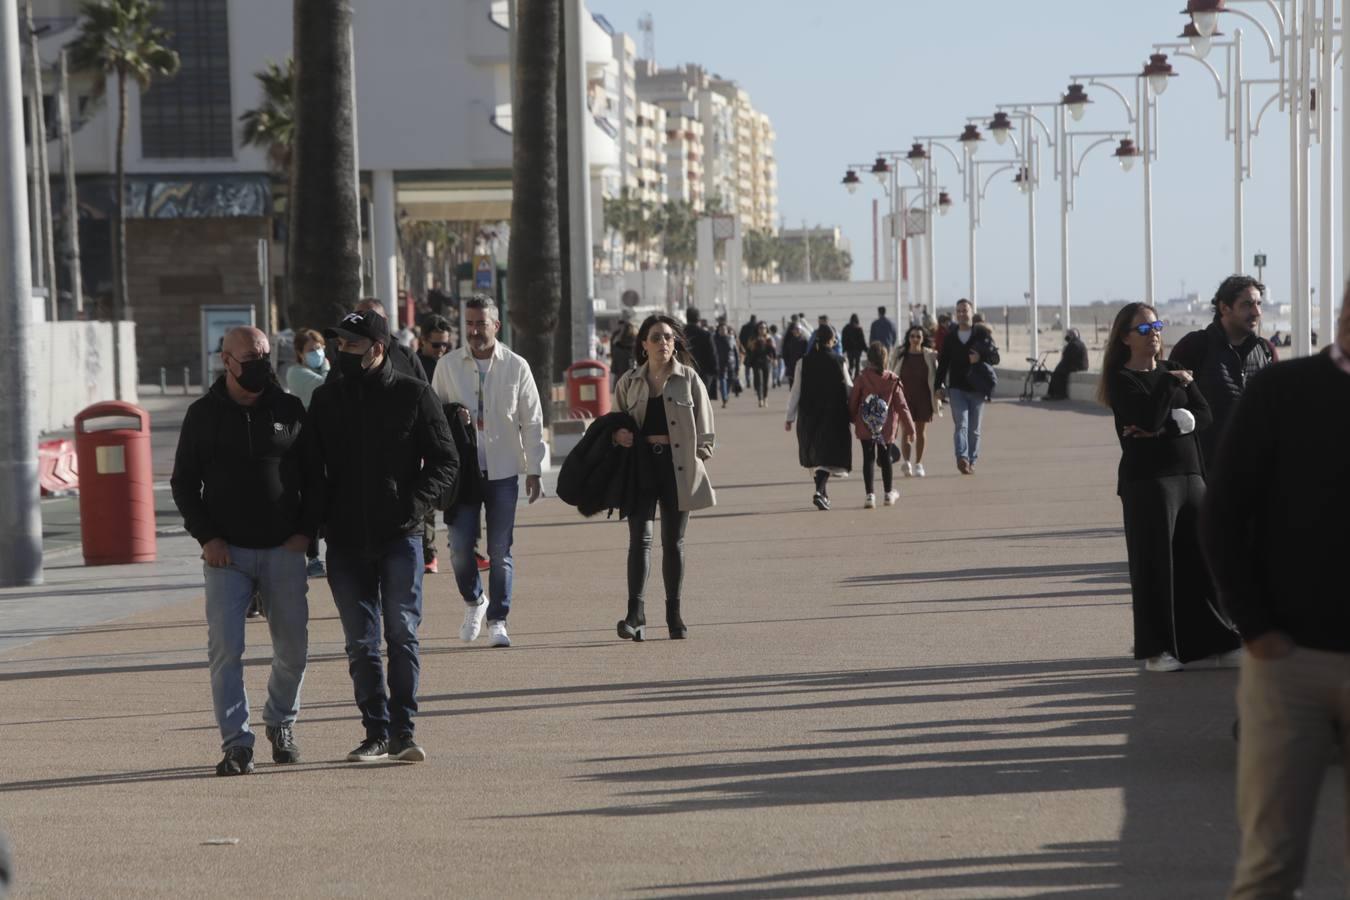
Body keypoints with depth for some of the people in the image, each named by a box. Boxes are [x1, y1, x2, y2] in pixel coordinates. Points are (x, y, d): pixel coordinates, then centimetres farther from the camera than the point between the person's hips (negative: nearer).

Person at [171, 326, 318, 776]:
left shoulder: (290, 409, 6)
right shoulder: (204, 414, 3)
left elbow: (314, 476, 11)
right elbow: (184, 483, 6)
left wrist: (305, 531, -1)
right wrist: (206, 537, -5)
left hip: (284, 552, 1)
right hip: (226, 553, -1)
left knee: (293, 647, 5)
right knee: (225, 650, -9)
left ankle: (281, 724, 29)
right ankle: (236, 743, -5)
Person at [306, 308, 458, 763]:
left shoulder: (414, 395, 0)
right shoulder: (326, 399, 9)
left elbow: (445, 462, 2)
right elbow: (311, 466, 13)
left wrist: (414, 504, -12)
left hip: (400, 537, -3)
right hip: (345, 541, 3)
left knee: (402, 634, -3)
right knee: (361, 643, 5)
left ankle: (403, 730, 3)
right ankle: (376, 732, 12)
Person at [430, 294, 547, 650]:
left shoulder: (516, 366, 0)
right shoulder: (448, 366, 3)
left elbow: (531, 421, 4)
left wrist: (534, 470, 3)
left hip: (503, 470, -1)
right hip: (461, 467, 1)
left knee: (500, 550, 1)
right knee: (460, 544, -5)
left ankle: (497, 621, 11)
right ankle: (473, 601, 22)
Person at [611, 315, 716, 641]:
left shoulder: (689, 379, 5)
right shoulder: (629, 382, 9)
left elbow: (705, 428, 7)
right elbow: (616, 423, 20)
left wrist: (699, 455, -5)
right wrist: (617, 435, -2)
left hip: (678, 466, 0)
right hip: (641, 464, 0)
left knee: (673, 541, 7)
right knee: (640, 538, -10)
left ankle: (674, 614, 15)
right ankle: (635, 613, -17)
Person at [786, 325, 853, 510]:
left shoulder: (803, 362, -3)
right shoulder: (838, 362, -8)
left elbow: (796, 391, -2)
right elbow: (849, 388, -1)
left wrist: (790, 417, 4)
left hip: (809, 415, 3)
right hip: (833, 416, -3)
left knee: (815, 453, 18)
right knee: (828, 454, -1)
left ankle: (824, 493, 28)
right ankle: (820, 491, -21)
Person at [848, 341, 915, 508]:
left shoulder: (862, 377, -10)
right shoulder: (892, 379, -7)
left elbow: (853, 401, 0)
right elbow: (901, 404, -4)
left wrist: (852, 419, 18)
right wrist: (909, 428, 2)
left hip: (865, 426, -1)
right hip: (887, 428, 1)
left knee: (868, 458, 4)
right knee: (885, 458, 16)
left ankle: (869, 495, -4)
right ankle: (889, 493, 27)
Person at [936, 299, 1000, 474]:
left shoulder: (982, 333, 4)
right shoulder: (950, 336, 10)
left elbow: (995, 357, 2)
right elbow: (943, 363, 14)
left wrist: (981, 357, -18)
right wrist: (939, 386, 7)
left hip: (977, 388, 0)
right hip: (957, 388, 0)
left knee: (974, 429, 5)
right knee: (961, 424, -15)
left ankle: (971, 461, 13)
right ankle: (962, 458, -29)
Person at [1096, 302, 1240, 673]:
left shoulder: (1175, 370, 14)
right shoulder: (1122, 380, -3)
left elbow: (1203, 415, 1)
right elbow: (1149, 418, -19)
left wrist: (1165, 428, -13)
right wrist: (1171, 382, -9)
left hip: (1189, 474, 5)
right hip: (1147, 478, -5)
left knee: (1200, 558, 6)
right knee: (1155, 563, -2)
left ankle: (1214, 641, 13)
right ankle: (1157, 649, 5)